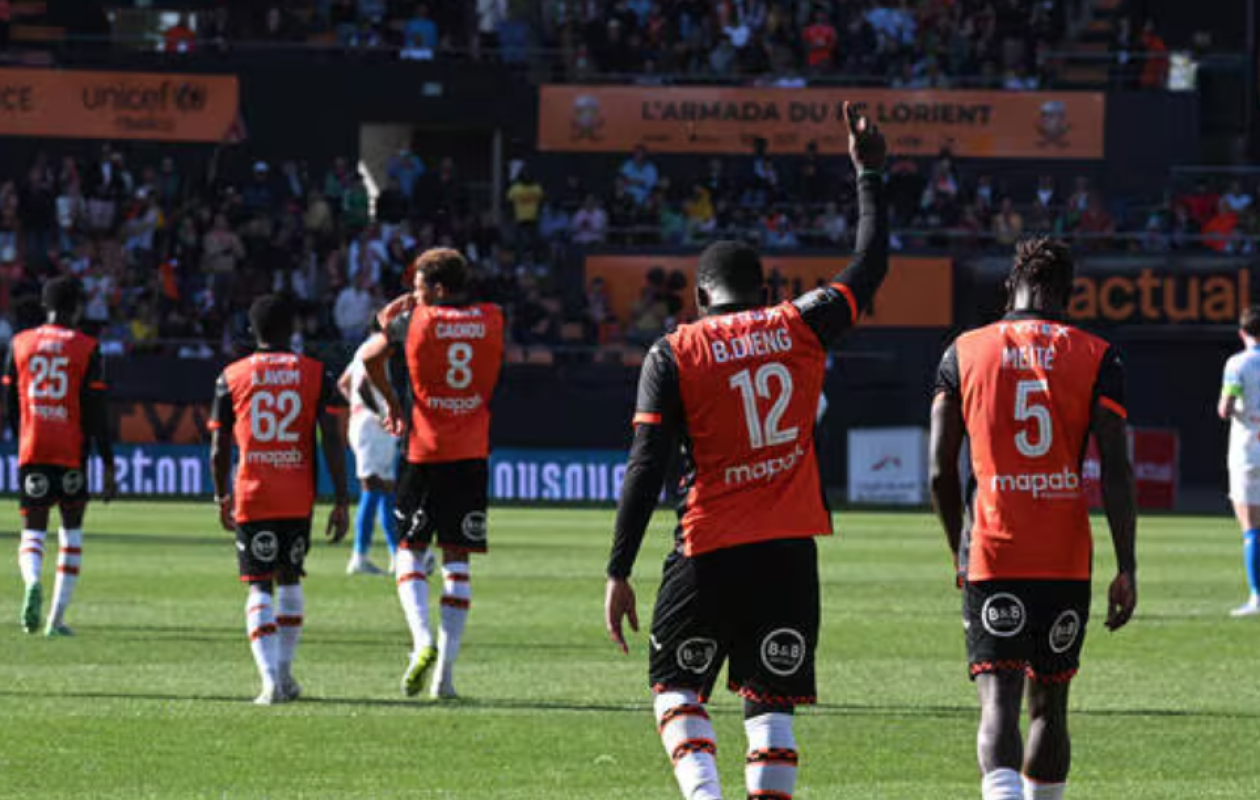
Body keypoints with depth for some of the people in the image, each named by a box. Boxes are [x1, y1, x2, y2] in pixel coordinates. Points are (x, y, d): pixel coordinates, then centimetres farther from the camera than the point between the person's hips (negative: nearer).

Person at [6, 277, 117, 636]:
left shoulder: (21, 344, 4)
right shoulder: (86, 348, -4)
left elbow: (11, 405, 10)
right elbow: (97, 413, -6)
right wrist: (108, 467, -2)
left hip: (31, 454, 1)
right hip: (71, 453, -1)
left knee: (33, 531, 6)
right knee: (72, 530, 14)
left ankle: (32, 581, -27)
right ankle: (57, 617, 11)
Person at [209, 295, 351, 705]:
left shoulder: (232, 377, 2)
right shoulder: (315, 374, 3)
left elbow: (219, 448, 3)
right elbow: (333, 441, -4)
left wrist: (221, 497, 18)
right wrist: (341, 502, 0)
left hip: (251, 496, -1)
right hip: (299, 498, 1)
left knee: (259, 587, -1)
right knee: (290, 579, 19)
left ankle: (271, 678, -18)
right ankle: (285, 672, 24)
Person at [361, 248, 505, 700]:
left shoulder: (415, 320, -4)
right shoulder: (492, 320, 4)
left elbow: (371, 356, -9)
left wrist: (391, 403, 9)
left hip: (425, 451, -2)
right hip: (472, 455, 2)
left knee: (410, 551, 7)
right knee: (456, 561, 6)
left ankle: (423, 641, -17)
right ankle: (445, 671, 3)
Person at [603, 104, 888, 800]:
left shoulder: (673, 354, -1)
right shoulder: (801, 326, 4)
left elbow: (647, 468, -7)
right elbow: (870, 267, 21)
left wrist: (619, 573, -5)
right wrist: (869, 174, 32)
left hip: (710, 548, -2)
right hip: (789, 545, 2)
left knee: (676, 686, 11)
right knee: (771, 699, 8)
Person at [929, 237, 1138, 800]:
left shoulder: (964, 354, 4)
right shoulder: (1096, 358, 2)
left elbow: (941, 473, 4)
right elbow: (1116, 472, -4)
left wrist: (961, 551, 19)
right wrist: (1127, 569, -1)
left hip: (992, 557, -1)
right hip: (1067, 560, 1)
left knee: (999, 701, -9)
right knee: (1050, 703, 15)